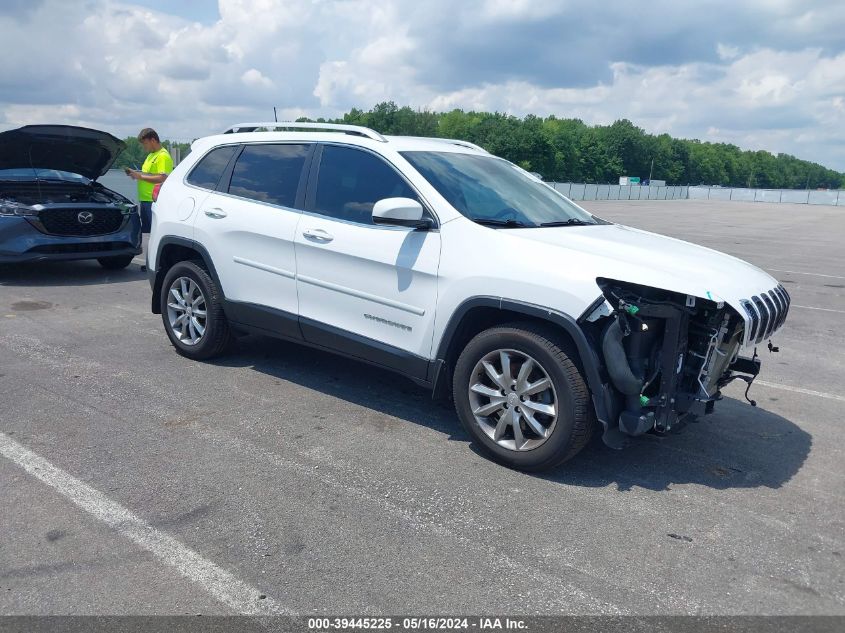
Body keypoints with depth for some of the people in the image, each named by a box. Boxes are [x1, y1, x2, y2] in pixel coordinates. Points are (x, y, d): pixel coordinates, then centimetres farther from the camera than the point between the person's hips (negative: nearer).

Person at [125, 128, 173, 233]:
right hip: (145, 200, 10)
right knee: (145, 230, 15)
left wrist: (141, 176, -17)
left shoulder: (163, 156, -12)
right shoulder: (151, 155, 21)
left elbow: (162, 178, -22)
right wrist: (135, 173, 11)